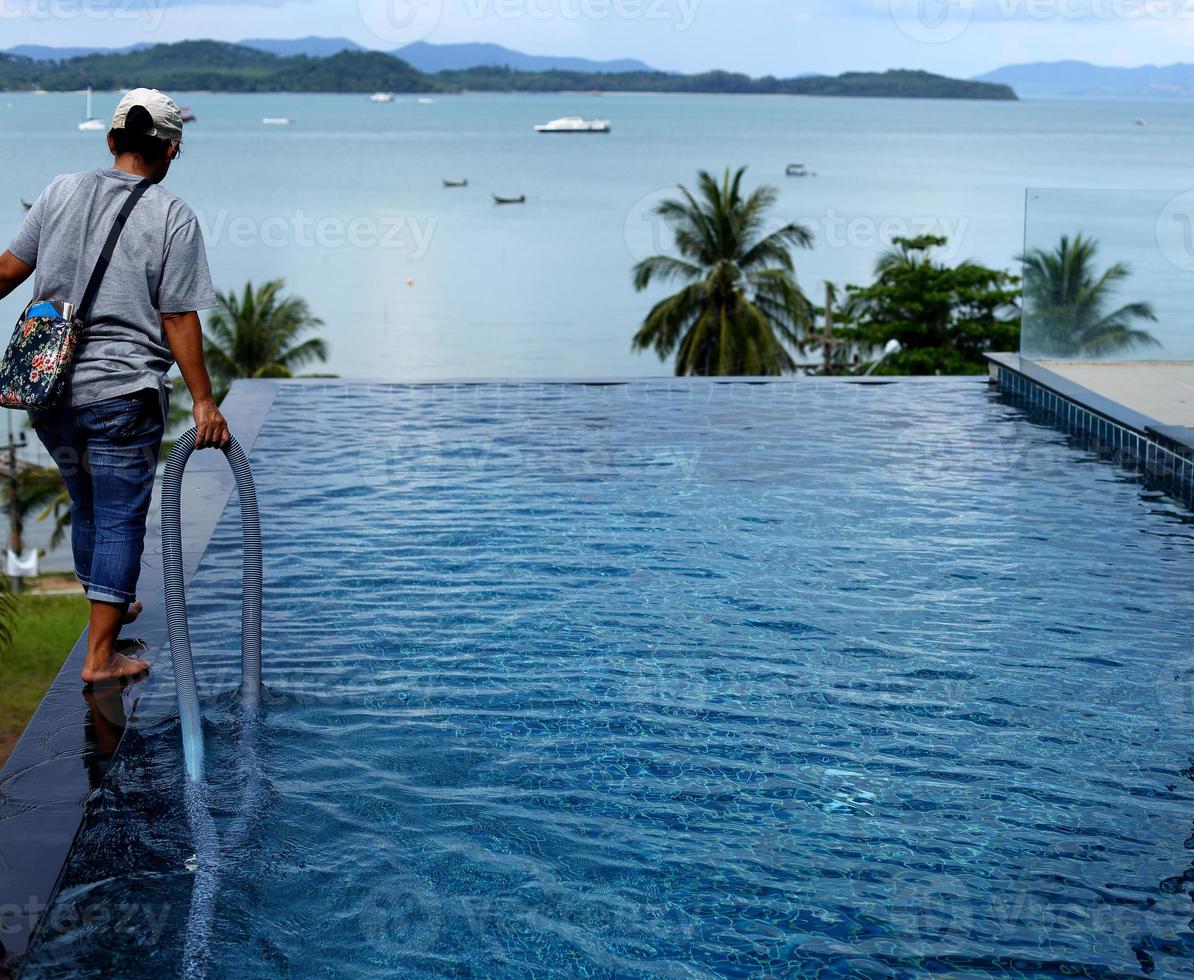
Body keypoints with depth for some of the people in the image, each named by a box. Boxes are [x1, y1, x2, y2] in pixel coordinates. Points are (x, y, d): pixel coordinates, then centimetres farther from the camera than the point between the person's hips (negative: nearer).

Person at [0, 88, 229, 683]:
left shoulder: (62, 191, 4)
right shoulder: (173, 218, -7)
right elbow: (178, 320, -10)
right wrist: (203, 402, -6)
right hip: (121, 394, -5)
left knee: (86, 504, 23)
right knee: (120, 520, 4)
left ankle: (109, 606, 43)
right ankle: (100, 656, 4)